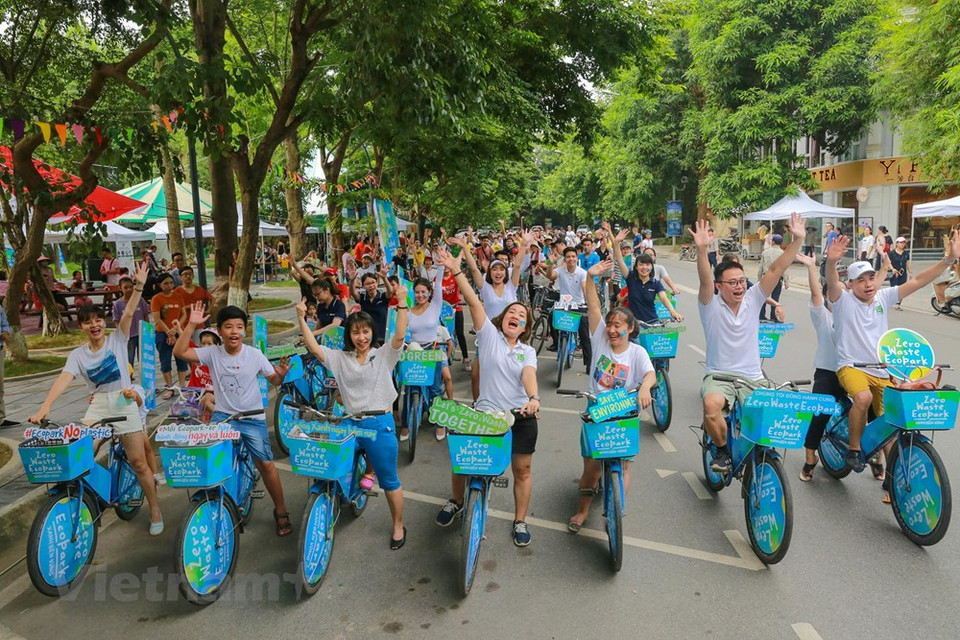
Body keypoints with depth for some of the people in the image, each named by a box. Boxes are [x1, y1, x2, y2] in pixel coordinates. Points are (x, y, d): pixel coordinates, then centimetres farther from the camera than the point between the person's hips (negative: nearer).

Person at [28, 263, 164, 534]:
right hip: (97, 407, 3)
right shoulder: (78, 354, 3)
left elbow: (128, 314, -16)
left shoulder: (117, 340, -1)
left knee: (138, 462, 0)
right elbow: (64, 378, -12)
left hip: (124, 404, -2)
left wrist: (139, 287, -30)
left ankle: (155, 512, 14)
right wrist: (45, 406, -28)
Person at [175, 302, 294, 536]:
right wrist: (191, 325, -24)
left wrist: (281, 374, -22)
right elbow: (179, 352, -17)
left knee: (265, 464, -1)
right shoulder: (212, 353, -5)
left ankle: (281, 511, 17)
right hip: (222, 415, 1)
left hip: (253, 417, -1)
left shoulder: (255, 355, -7)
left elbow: (274, 381, 1)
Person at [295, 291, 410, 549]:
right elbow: (313, 347, -1)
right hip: (349, 424, 3)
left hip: (381, 424, -2)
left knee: (389, 480, 7)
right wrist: (301, 319, -10)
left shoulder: (383, 355, 1)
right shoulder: (340, 358, 9)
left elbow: (399, 335, -15)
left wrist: (402, 303, -23)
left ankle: (398, 526, 25)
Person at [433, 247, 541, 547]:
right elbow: (473, 302, -8)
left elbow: (529, 374, -13)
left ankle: (520, 521, 27)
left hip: (521, 416, 2)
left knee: (522, 469, 7)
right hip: (486, 412, -1)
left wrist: (533, 398, -34)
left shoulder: (528, 351, 8)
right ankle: (456, 502, 36)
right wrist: (456, 270, -17)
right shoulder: (489, 336, 2)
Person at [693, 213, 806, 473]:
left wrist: (797, 240, -15)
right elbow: (705, 280, -24)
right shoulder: (711, 305, -5)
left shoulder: (752, 300, 4)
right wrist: (702, 250, -42)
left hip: (753, 378, 3)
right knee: (711, 405, -33)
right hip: (719, 376, -3)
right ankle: (722, 449, -6)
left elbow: (776, 270, -5)